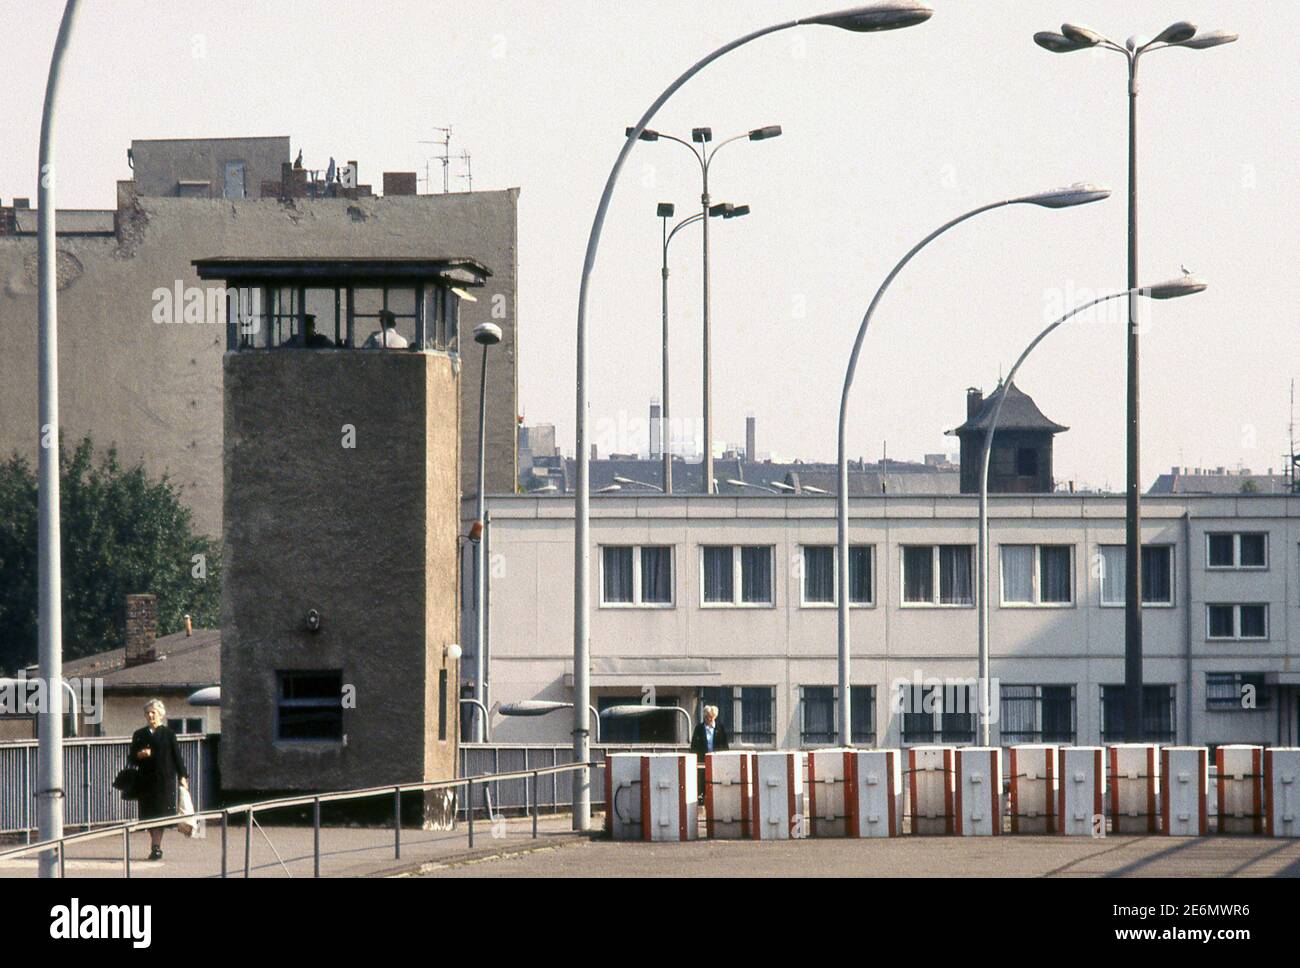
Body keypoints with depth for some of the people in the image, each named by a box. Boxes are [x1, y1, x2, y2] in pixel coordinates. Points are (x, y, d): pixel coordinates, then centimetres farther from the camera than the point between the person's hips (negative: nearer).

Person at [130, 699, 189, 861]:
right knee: (149, 814, 4)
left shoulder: (168, 734, 4)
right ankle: (156, 846, 13)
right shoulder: (139, 735, 11)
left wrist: (182, 776, 0)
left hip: (164, 779, -3)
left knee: (160, 812, -10)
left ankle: (156, 847, -15)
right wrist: (140, 755, -11)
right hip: (146, 779, 3)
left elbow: (177, 756, 5)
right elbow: (132, 758, 11)